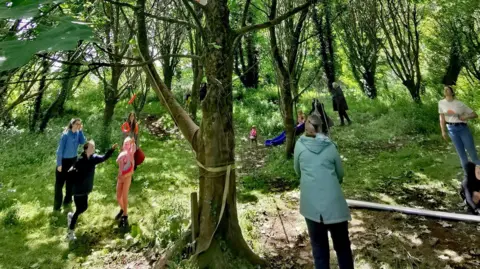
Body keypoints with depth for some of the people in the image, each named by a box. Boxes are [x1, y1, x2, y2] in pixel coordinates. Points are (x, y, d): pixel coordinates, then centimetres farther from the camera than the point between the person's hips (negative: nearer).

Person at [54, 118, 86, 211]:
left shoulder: (78, 133, -2)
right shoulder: (66, 135, -18)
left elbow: (82, 142, -14)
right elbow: (60, 149, -16)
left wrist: (81, 131, -17)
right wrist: (59, 164, -16)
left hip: (73, 160, 6)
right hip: (64, 161, -6)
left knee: (70, 181, 17)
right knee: (59, 183, 1)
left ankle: (67, 200, 33)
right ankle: (57, 206, 9)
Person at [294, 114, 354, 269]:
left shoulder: (299, 145, 0)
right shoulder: (330, 146, 1)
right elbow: (340, 173, 12)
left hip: (311, 204, 0)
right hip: (334, 203, 0)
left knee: (319, 246, 14)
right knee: (342, 245, 15)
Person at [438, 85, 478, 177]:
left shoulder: (459, 104, -2)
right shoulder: (441, 103, 4)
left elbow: (475, 115, 2)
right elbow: (442, 118, 6)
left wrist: (465, 117, -18)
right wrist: (443, 131, 1)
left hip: (463, 128, -2)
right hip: (452, 129, 2)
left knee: (472, 152, 2)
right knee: (461, 153, 7)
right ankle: (467, 174, 16)